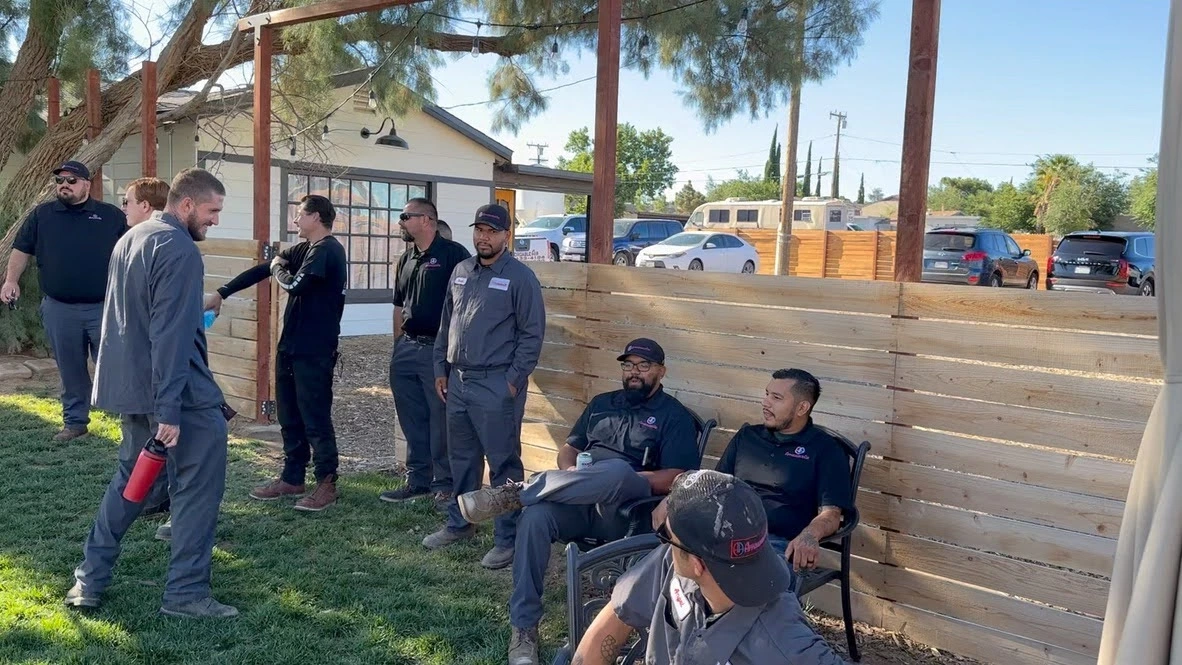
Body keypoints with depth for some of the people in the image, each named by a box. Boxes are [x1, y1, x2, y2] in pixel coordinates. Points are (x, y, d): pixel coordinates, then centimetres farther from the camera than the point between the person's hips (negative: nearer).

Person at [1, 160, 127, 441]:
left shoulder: (111, 215, 3)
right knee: (71, 370, 11)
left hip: (104, 308, -2)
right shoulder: (41, 215, 9)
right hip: (59, 310, 2)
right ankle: (75, 422, 23)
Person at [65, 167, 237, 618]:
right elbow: (172, 334, -23)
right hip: (178, 392, -9)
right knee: (199, 484, 0)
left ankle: (89, 579, 23)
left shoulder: (131, 239, 14)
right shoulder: (181, 250, -16)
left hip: (127, 384, 9)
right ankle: (185, 592, 3)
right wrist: (170, 411, -24)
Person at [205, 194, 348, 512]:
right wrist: (220, 294, 12)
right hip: (291, 345, 9)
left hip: (314, 351, -9)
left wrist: (278, 268, 0)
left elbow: (295, 285, -21)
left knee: (316, 418, -4)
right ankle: (292, 479, 24)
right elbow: (259, 271, 16)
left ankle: (327, 485, 4)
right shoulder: (303, 250, 15)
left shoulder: (327, 250, -13)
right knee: (289, 417, 14)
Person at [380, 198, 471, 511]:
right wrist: (397, 346, 18)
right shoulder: (406, 260, 15)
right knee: (412, 421, 13)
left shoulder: (454, 255, -9)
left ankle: (445, 484, 10)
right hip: (407, 349, 8)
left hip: (439, 349, -7)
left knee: (442, 421, -1)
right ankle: (418, 480, 24)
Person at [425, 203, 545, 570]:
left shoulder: (520, 277, -7)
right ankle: (459, 523, 33)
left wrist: (514, 380, -13)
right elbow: (446, 324, 18)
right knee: (461, 458, 18)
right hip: (458, 381, 7)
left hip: (496, 386, -6)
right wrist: (441, 369, 14)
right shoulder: (461, 271, 12)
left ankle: (508, 539, 7)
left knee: (504, 464, -1)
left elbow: (532, 334, -9)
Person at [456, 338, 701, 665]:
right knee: (535, 518, -29)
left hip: (626, 512, -4)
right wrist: (571, 474, -1)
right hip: (578, 502, 5)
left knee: (617, 470, -39)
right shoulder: (602, 403, 23)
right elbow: (569, 448, 23)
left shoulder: (675, 416, 6)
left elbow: (675, 479, -5)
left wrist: (618, 483, -15)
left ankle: (514, 493, -27)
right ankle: (524, 630, -21)